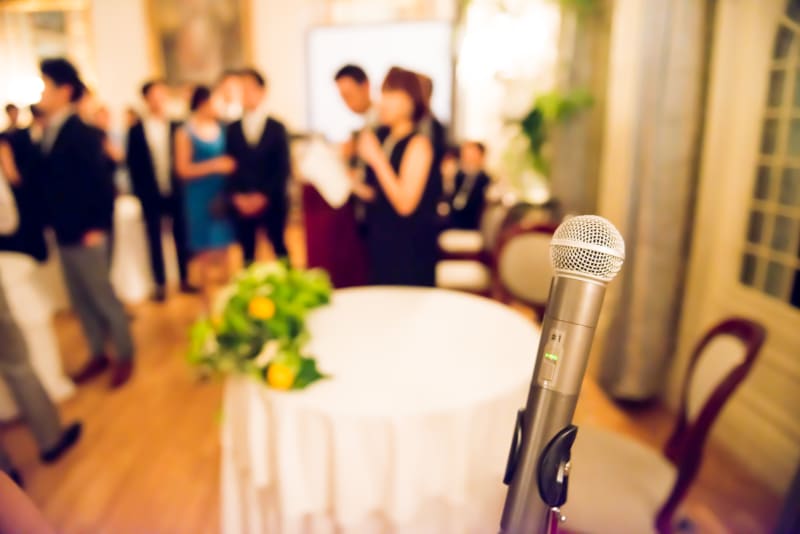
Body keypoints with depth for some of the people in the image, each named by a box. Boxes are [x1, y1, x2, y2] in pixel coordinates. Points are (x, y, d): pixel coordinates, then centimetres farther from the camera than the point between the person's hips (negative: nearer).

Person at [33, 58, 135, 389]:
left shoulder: (81, 133, -15)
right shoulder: (49, 134, 8)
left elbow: (101, 183, -18)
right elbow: (47, 182, 12)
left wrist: (97, 227, -16)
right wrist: (53, 223, 6)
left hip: (86, 235, -8)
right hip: (64, 235, 8)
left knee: (103, 298, 5)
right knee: (80, 300, 16)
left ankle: (125, 356, 22)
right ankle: (98, 355, 30)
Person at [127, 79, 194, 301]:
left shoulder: (176, 127, 1)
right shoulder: (136, 130, 0)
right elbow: (133, 165, 2)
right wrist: (140, 193, -3)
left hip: (176, 193, 0)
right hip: (151, 196, 0)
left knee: (181, 237, 7)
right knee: (155, 240, 6)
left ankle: (184, 280, 19)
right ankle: (160, 285, 16)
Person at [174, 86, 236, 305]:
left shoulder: (221, 128, 5)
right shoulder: (185, 133, -5)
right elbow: (183, 169, -9)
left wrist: (229, 166, -7)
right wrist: (213, 165, -17)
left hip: (223, 195, 3)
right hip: (200, 197, -3)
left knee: (223, 247, 9)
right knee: (206, 251, 4)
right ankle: (208, 301, 16)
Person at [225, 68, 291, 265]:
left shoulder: (277, 127, 3)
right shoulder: (232, 129, 9)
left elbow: (283, 168, -2)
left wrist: (264, 196, -10)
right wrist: (237, 196, -7)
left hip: (271, 202, -1)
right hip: (242, 204, 2)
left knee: (279, 249, 7)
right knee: (247, 254, 5)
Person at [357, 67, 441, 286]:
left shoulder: (418, 143, -14)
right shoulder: (381, 136, 5)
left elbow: (405, 204, -22)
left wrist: (376, 158, -22)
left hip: (408, 250, -6)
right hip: (379, 242, 7)